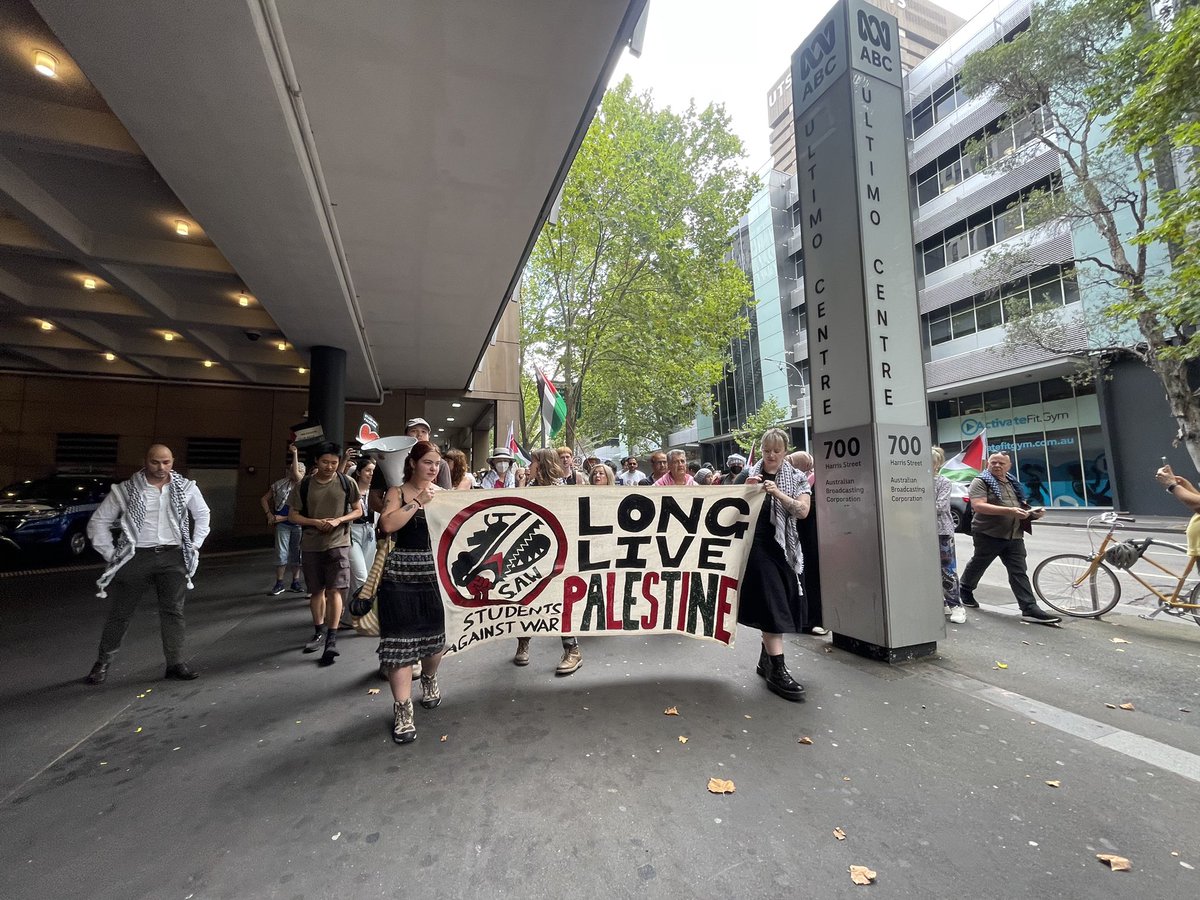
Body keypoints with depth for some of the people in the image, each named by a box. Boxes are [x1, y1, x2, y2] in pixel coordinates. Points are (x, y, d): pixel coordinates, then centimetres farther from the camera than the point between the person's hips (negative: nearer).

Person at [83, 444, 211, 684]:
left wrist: (195, 546, 10)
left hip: (173, 556, 1)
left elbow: (202, 515, 17)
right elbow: (98, 522, 5)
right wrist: (111, 555, -2)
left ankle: (175, 663, 9)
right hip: (136, 557, -1)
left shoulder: (186, 488, 3)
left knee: (173, 611, 3)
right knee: (120, 613, 8)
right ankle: (103, 663, 29)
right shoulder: (125, 490, -2)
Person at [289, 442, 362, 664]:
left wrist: (338, 520, -15)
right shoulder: (304, 485, 0)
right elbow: (293, 515, 5)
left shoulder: (347, 483, -3)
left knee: (334, 590, -9)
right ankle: (319, 633, 32)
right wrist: (315, 522, -12)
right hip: (311, 545, 3)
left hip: (338, 543, -2)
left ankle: (332, 639, -3)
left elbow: (358, 511, 3)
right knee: (317, 590, 15)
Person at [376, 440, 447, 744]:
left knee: (434, 633, 13)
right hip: (401, 574, -2)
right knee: (400, 638, -2)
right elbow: (387, 525, -17)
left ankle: (429, 679, 42)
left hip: (435, 572, 3)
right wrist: (418, 501, -18)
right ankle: (402, 709, 11)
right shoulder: (397, 492, 0)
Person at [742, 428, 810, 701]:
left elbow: (803, 510, -7)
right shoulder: (750, 474, 3)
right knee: (771, 604, -9)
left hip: (785, 547, 3)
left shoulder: (797, 478, 6)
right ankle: (777, 669, -5)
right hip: (758, 545, -3)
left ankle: (766, 658, 27)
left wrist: (778, 493, -21)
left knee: (783, 605, 10)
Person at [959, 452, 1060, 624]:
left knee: (1019, 572, -1)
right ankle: (965, 590, 32)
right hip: (988, 534, -6)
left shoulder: (1013, 482, 16)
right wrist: (1009, 511, -28)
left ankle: (1030, 609, -3)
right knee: (978, 565, 11)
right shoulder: (981, 482, -8)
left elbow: (1021, 504, 25)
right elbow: (978, 506, -21)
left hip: (1014, 536, 6)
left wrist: (1033, 512, 1)